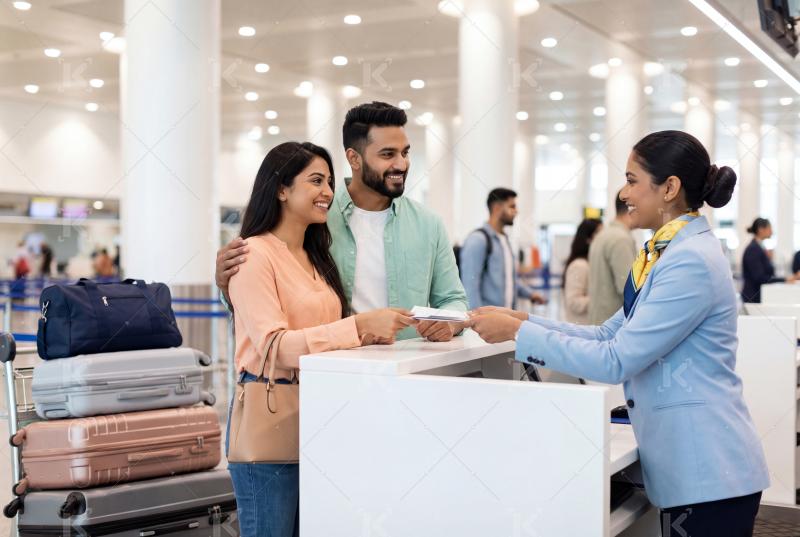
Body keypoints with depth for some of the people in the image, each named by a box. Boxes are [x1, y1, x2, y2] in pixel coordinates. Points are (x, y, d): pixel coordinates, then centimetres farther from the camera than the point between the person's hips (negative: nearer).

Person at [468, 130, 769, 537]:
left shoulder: (692, 262, -20)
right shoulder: (668, 253, 11)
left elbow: (616, 361, -23)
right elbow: (610, 335, 13)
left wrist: (518, 332, -18)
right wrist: (524, 320, 4)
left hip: (707, 471, -9)